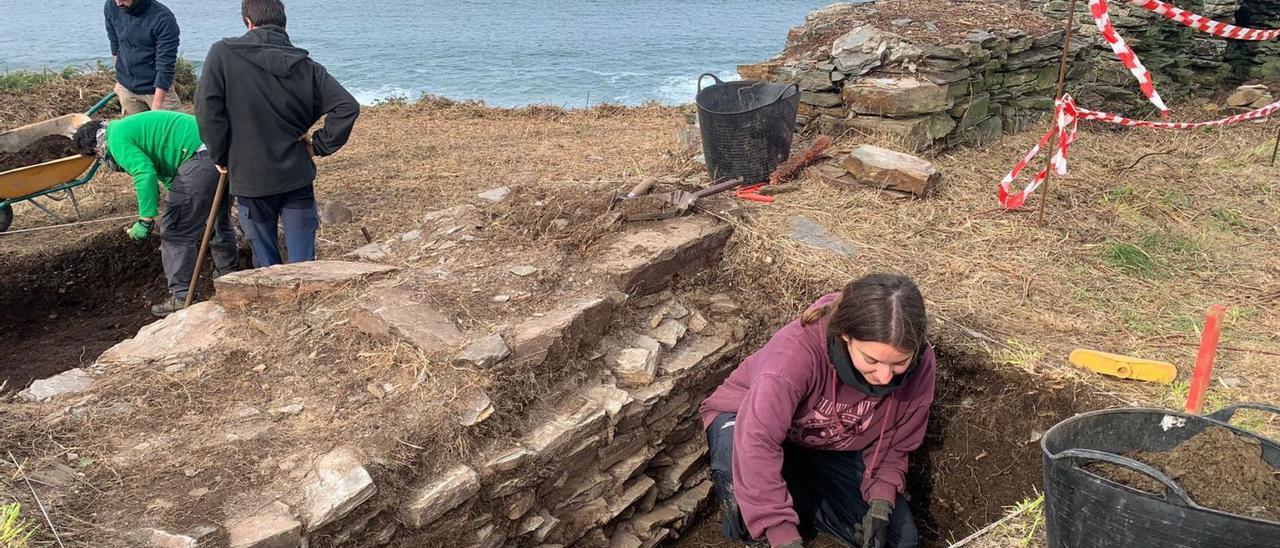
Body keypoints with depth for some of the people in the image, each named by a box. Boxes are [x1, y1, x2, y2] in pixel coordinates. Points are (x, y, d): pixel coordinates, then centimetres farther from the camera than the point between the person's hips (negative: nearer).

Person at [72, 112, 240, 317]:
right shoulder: (131, 125, 30)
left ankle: (181, 298, 4)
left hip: (200, 159, -10)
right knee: (220, 221, 25)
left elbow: (145, 173, -15)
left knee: (176, 231, 1)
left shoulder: (117, 138, 0)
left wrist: (146, 220, -12)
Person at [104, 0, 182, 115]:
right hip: (126, 88, 4)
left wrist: (156, 107, -27)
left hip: (159, 89, -4)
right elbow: (115, 45, 11)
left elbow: (165, 66, -23)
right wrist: (120, 79, 18)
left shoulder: (163, 19, -21)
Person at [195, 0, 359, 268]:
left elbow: (207, 108, -11)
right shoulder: (306, 66, 1)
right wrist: (320, 145, 1)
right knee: (303, 262, 7)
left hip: (250, 177, -1)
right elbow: (347, 106, -7)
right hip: (298, 176, 2)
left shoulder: (223, 54, -5)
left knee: (266, 262, 12)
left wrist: (221, 156, 1)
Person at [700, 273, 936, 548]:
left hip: (831, 451, 4)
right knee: (745, 466, -40)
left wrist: (881, 504, -22)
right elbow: (757, 441, -49)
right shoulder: (799, 348, -40)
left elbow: (894, 442, -7)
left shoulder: (919, 364, -24)